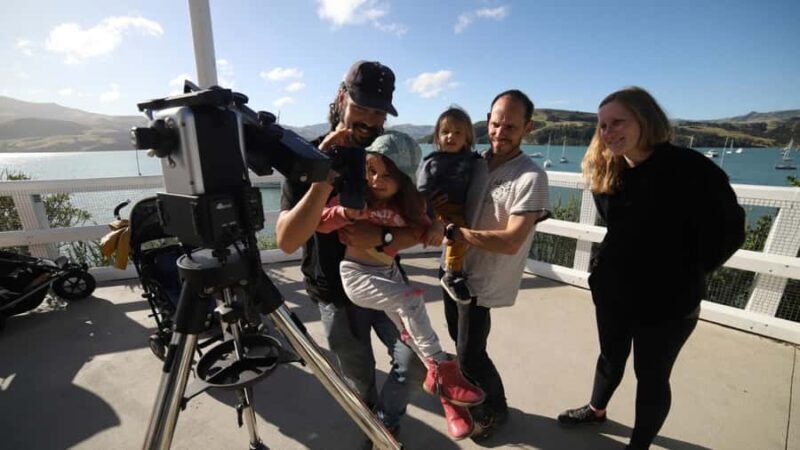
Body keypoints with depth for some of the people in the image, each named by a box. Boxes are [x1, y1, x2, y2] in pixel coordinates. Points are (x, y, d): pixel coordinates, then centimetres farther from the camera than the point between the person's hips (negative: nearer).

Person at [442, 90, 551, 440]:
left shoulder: (531, 177, -18)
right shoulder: (475, 164, 1)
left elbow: (511, 242, -25)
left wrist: (454, 232, -25)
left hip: (481, 280, -6)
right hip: (454, 269, 7)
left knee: (469, 353, 7)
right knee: (461, 342, 22)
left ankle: (496, 409, 38)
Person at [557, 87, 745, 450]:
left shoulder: (690, 168, -19)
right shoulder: (607, 175, -1)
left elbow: (727, 231, -15)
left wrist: (685, 274, -6)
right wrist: (612, 266, 5)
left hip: (667, 301, -5)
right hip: (612, 291, 5)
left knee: (651, 377, 13)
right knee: (611, 357, 24)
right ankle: (596, 410, 49)